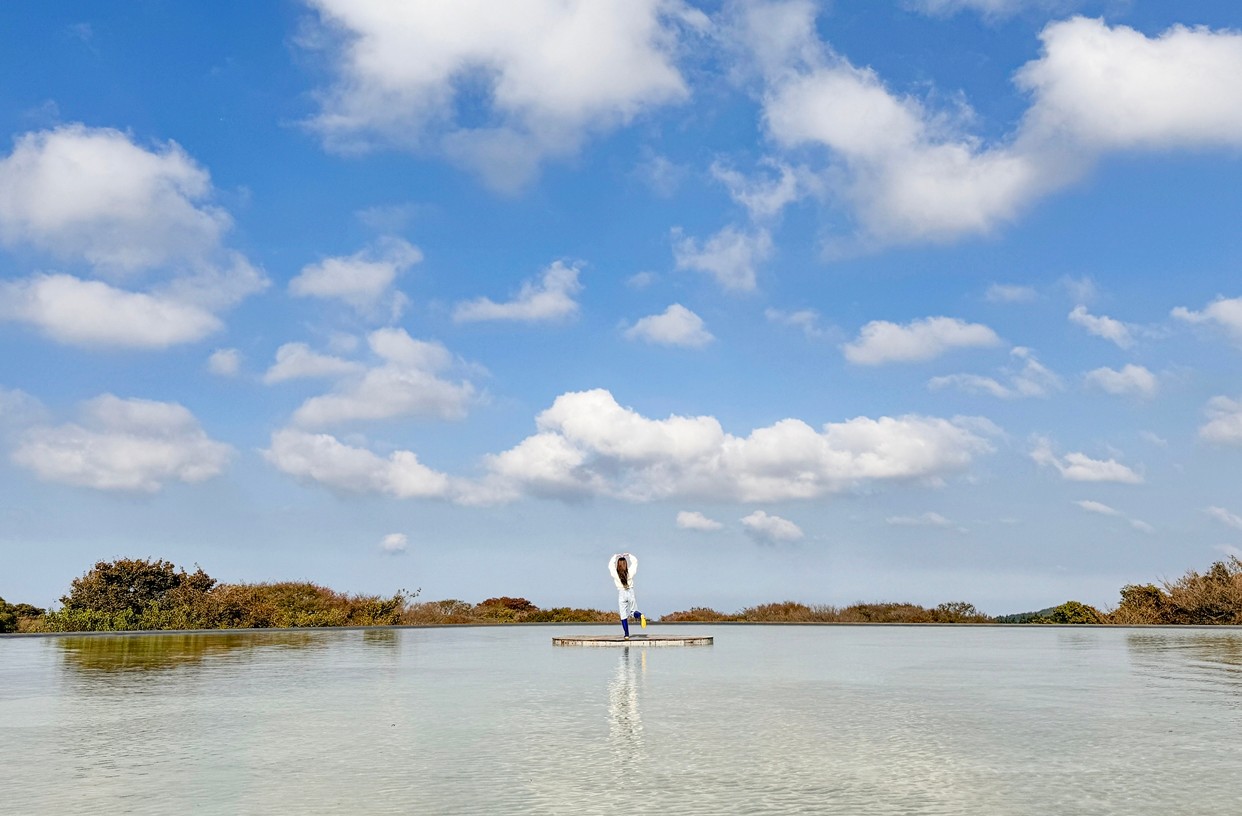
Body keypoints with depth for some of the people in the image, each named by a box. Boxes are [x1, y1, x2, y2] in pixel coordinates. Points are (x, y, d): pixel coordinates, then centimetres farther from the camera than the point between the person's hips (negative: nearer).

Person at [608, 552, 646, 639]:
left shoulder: (616, 575, -13)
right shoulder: (630, 573, -11)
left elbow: (610, 565, 3)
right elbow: (635, 562, 4)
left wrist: (615, 557, 12)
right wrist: (629, 555, 12)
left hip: (621, 594, -1)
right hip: (631, 593, 1)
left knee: (623, 615, 7)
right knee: (633, 612, 13)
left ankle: (627, 634, 3)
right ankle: (640, 616, -23)